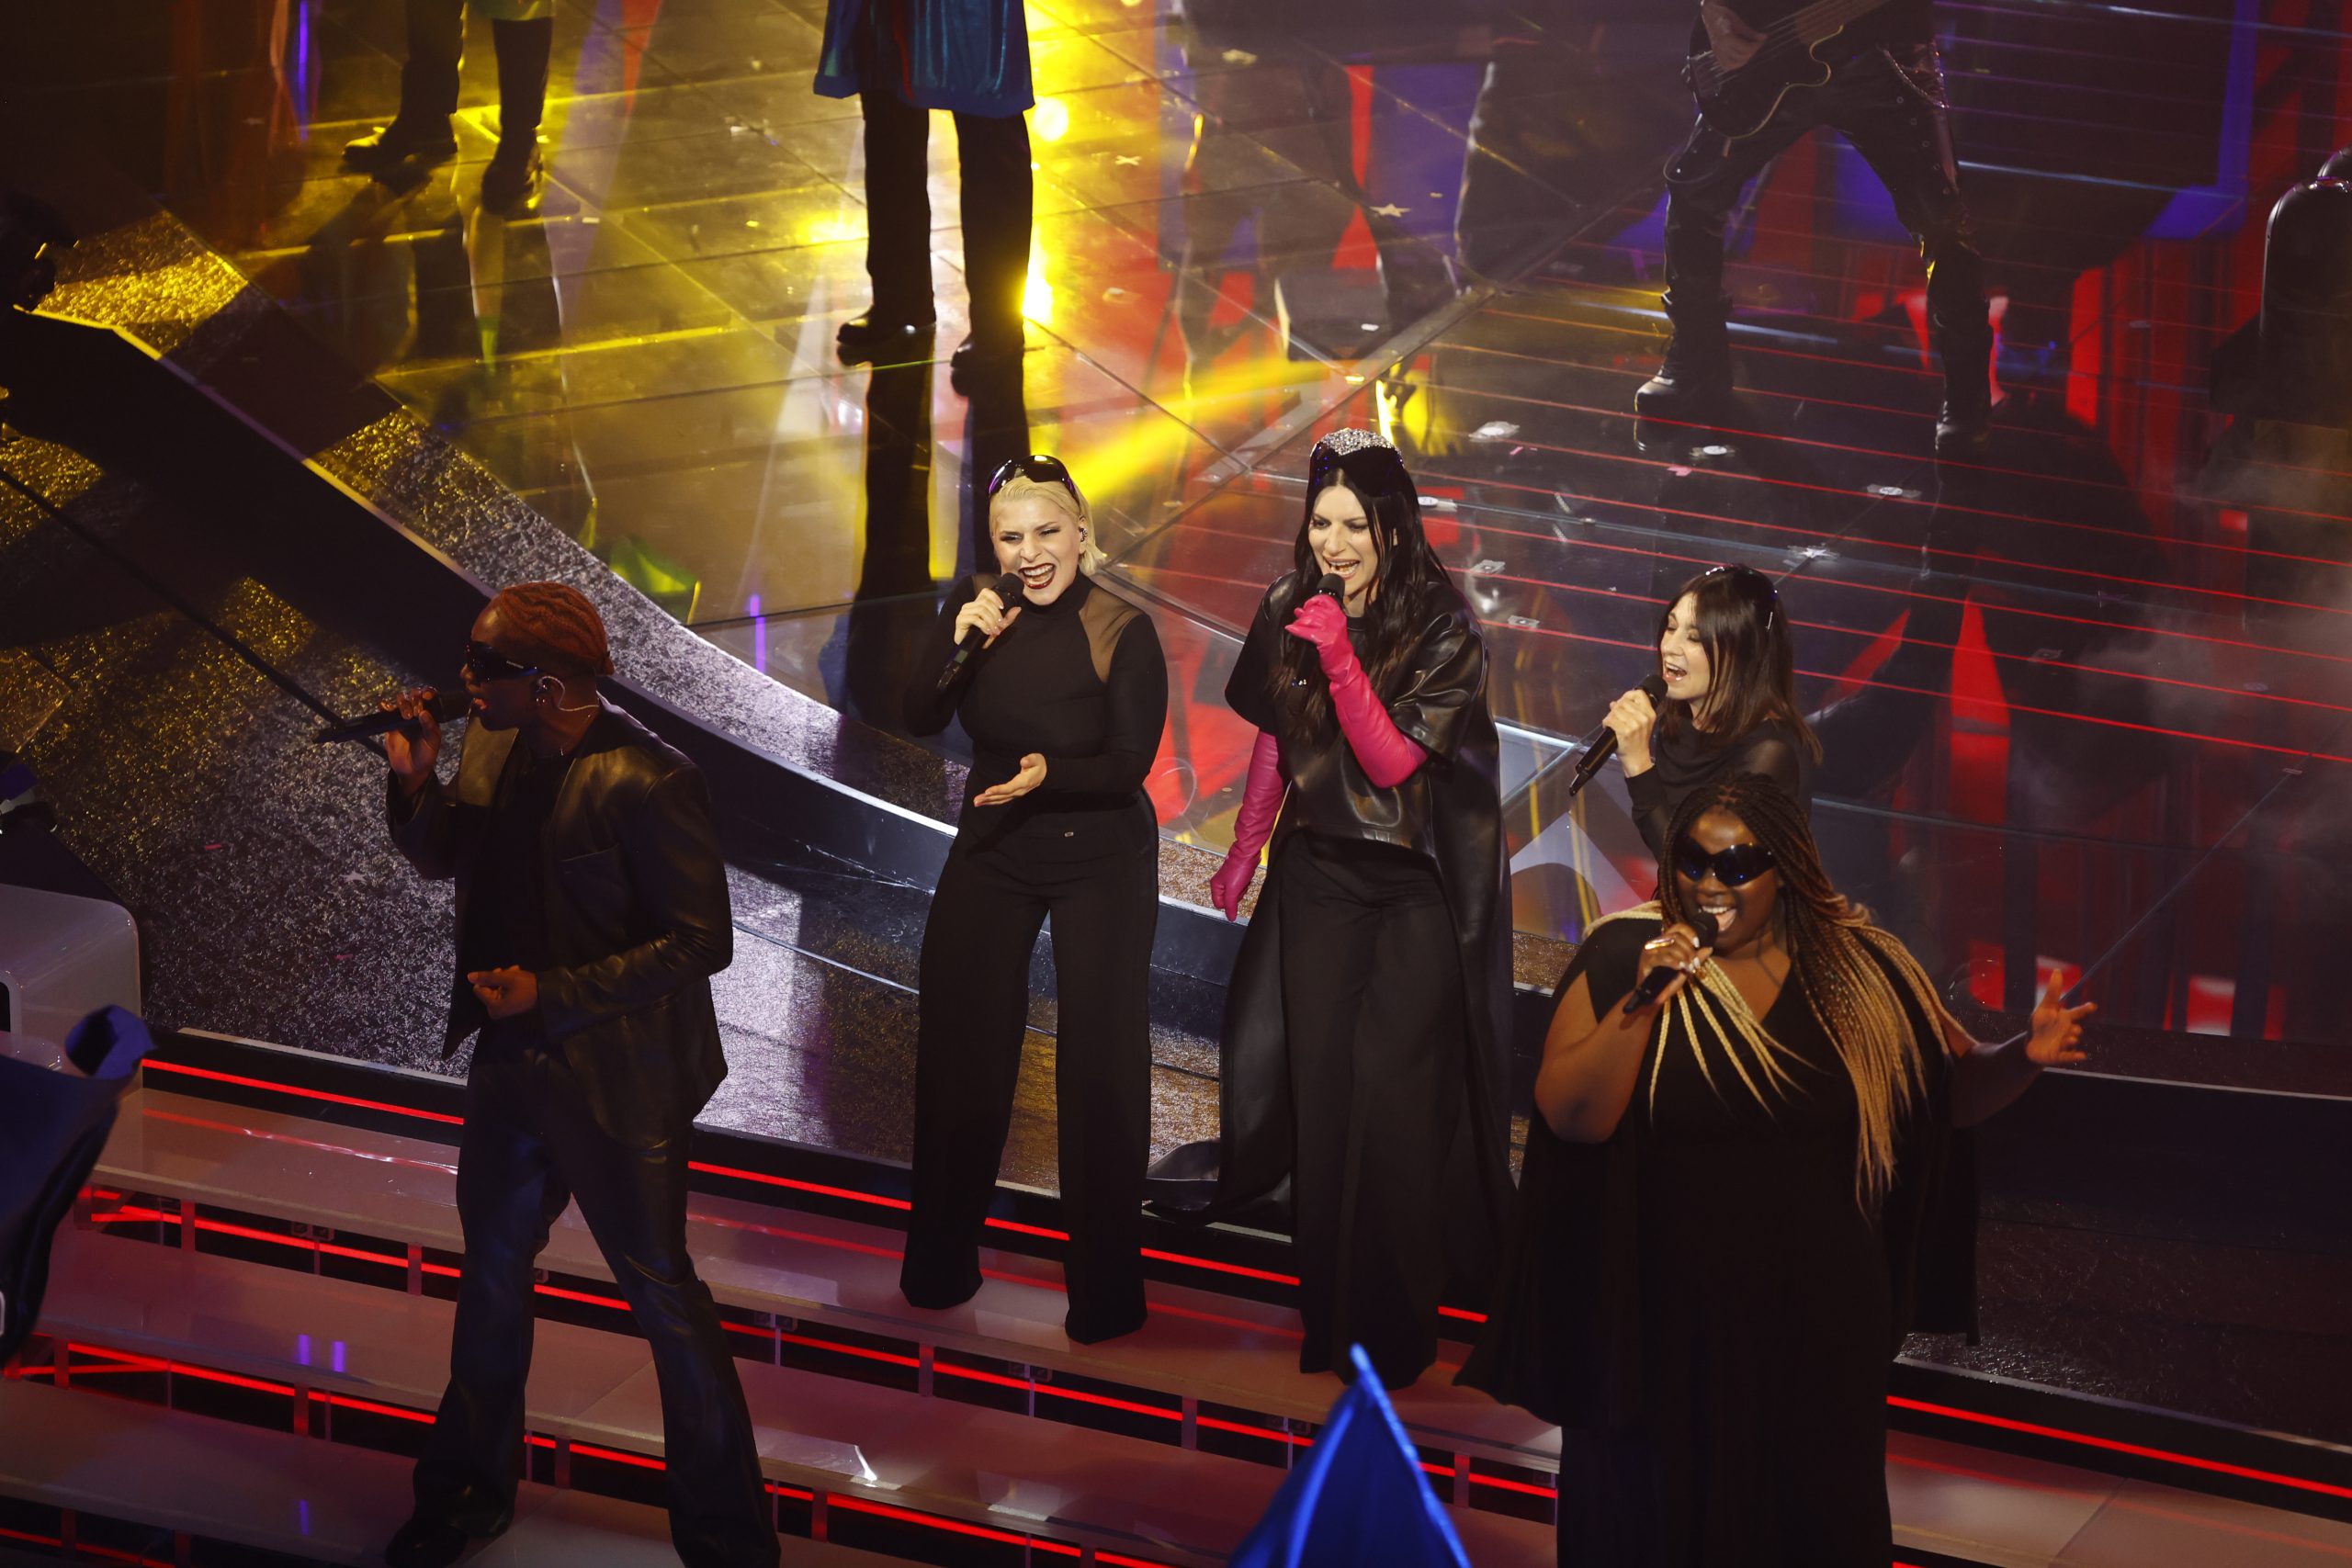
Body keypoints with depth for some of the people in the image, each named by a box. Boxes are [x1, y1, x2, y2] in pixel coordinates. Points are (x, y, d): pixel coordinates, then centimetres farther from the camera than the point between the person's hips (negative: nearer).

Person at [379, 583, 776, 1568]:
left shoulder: (643, 786, -26)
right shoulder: (494, 746, -3)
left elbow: (702, 940, -23)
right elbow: (443, 859, 12)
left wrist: (550, 995, -25)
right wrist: (415, 782, -9)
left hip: (614, 1082, -8)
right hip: (514, 1060, 8)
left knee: (659, 1289, 4)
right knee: (492, 1268, 22)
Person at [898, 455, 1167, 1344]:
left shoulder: (1123, 632, -17)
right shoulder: (977, 605, -6)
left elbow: (1129, 765, -18)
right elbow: (920, 721, -8)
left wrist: (1047, 772, -35)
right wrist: (960, 642, -23)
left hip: (1101, 862, -4)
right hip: (992, 851, 4)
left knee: (1099, 1063, -1)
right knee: (960, 1053, 8)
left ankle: (1105, 1286, 11)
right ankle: (941, 1264, 24)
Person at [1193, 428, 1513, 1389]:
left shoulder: (1440, 627, -13)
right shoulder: (1288, 611, 2)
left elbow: (1392, 760, -18)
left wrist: (1341, 658, -28)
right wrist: (1244, 851, 19)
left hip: (1416, 885, -5)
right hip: (1318, 876, 5)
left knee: (1392, 1087, -10)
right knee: (1319, 1084, 3)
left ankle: (1393, 1325, 0)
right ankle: (1330, 1313, 14)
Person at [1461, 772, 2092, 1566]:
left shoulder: (1858, 968, -2)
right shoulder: (1623, 955, -8)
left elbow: (1958, 1089, 5)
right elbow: (1569, 1117, -15)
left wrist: (2025, 1055, -15)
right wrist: (1642, 1002, -25)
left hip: (1817, 1321, 1)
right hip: (1667, 1319, -1)